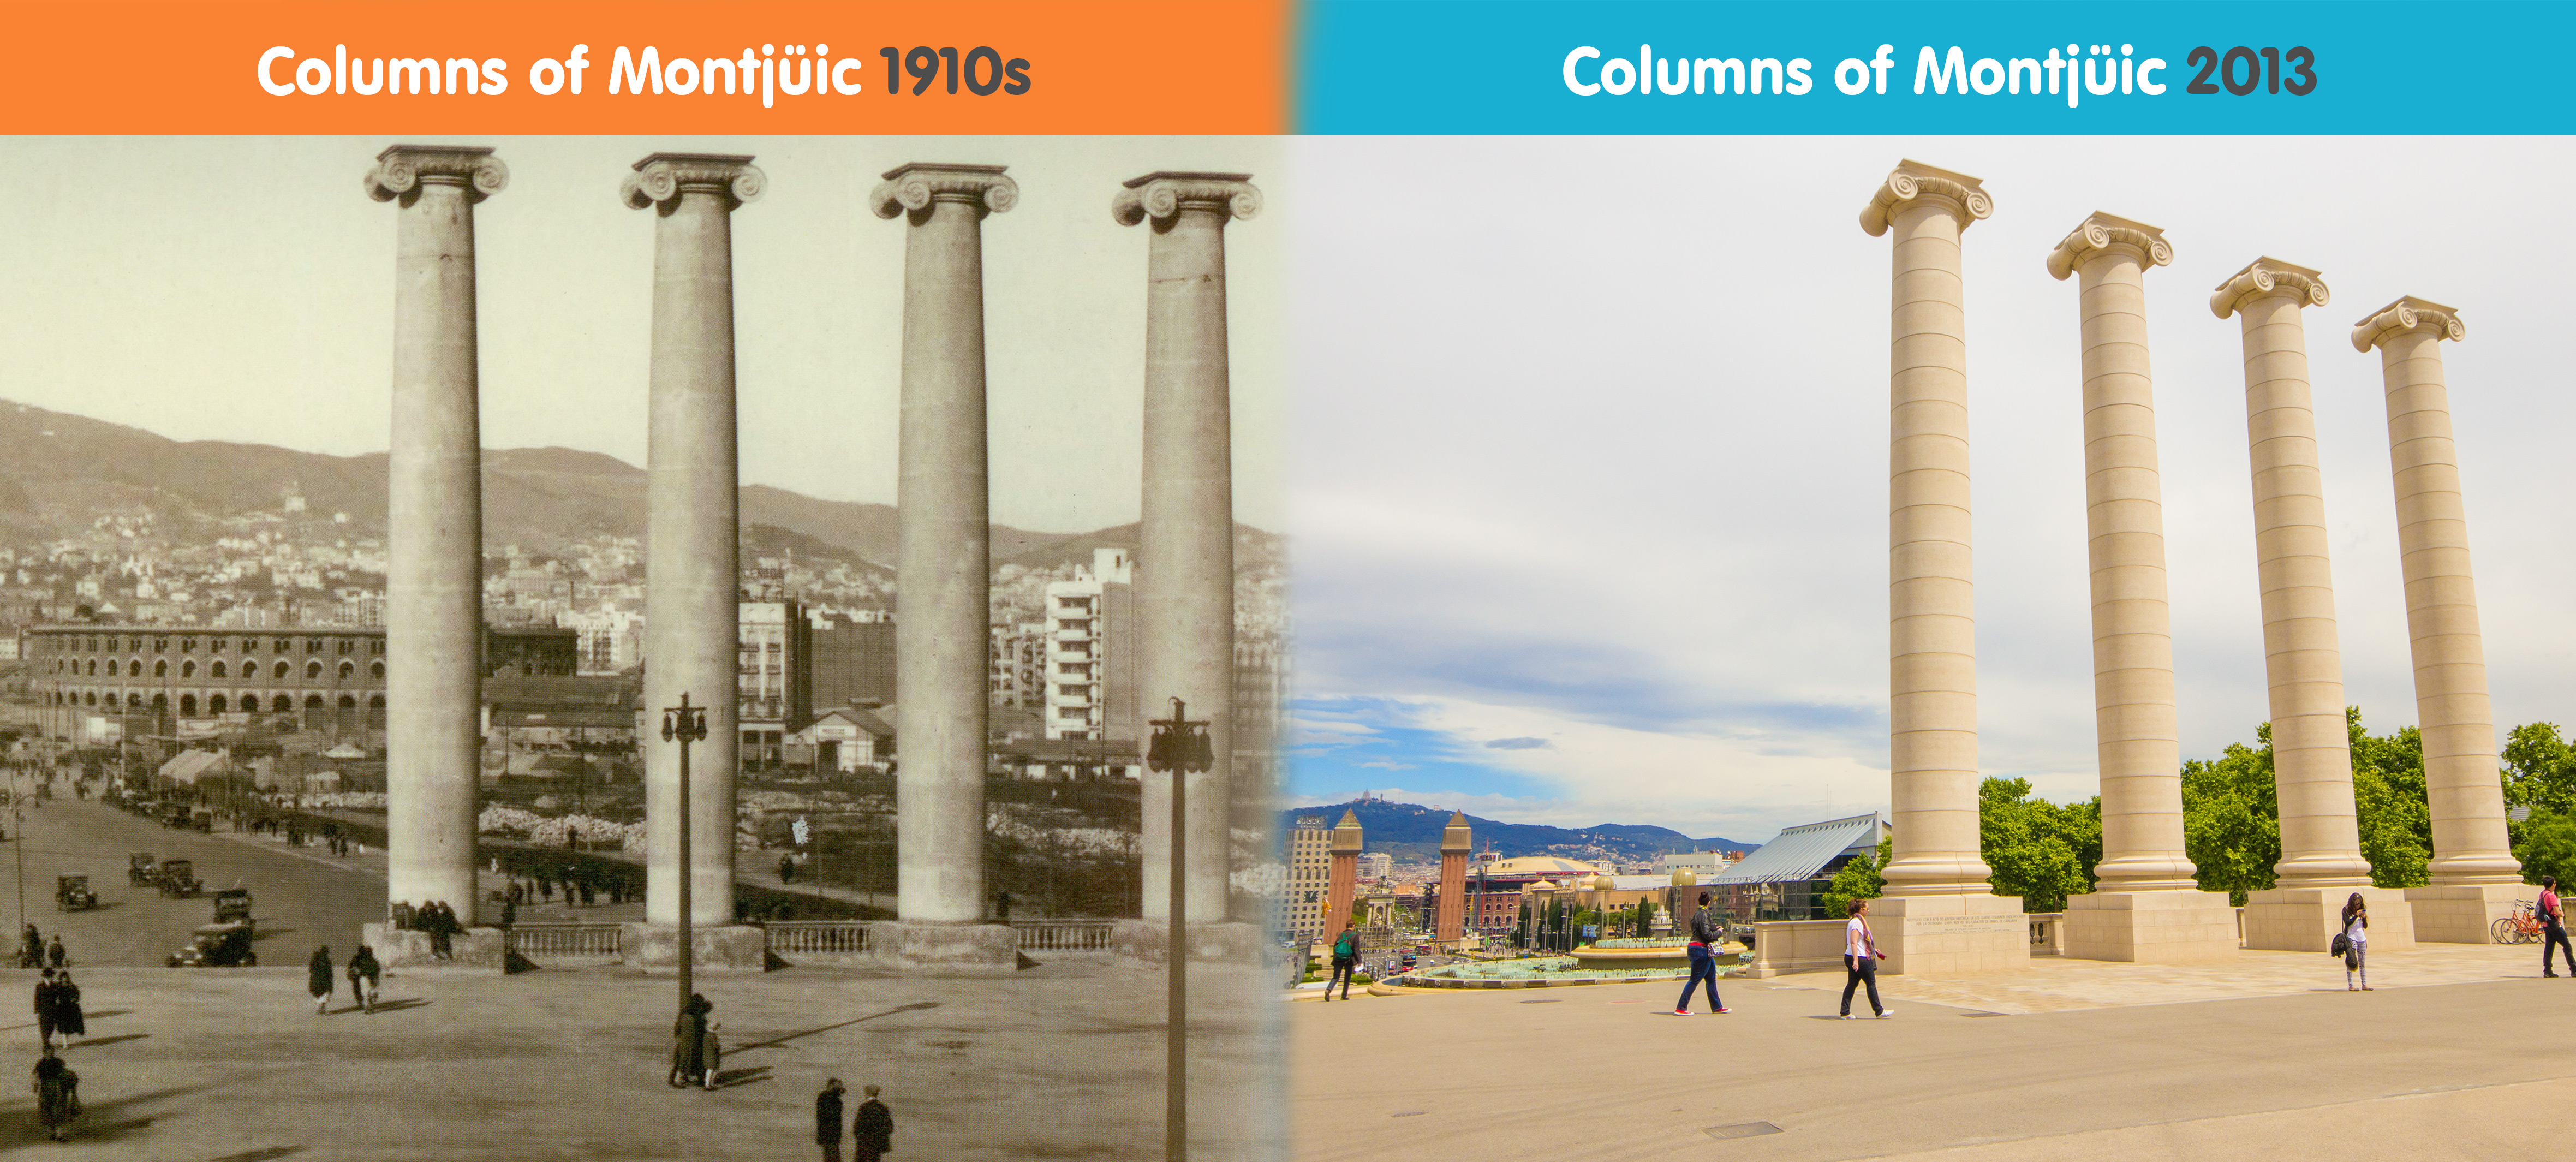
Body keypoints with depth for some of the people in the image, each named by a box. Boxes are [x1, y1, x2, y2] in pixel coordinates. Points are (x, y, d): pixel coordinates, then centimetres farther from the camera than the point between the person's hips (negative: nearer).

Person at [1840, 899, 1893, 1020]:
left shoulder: (1854, 921, 16)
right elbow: (1853, 942, -25)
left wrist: (1873, 949, 35)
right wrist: (1856, 961, -30)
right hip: (1860, 958, -10)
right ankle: (1879, 1011, 11)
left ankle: (1845, 1012, 6)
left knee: (1852, 984, 8)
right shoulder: (1857, 923, -17)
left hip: (1851, 957, 10)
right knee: (1871, 983, 2)